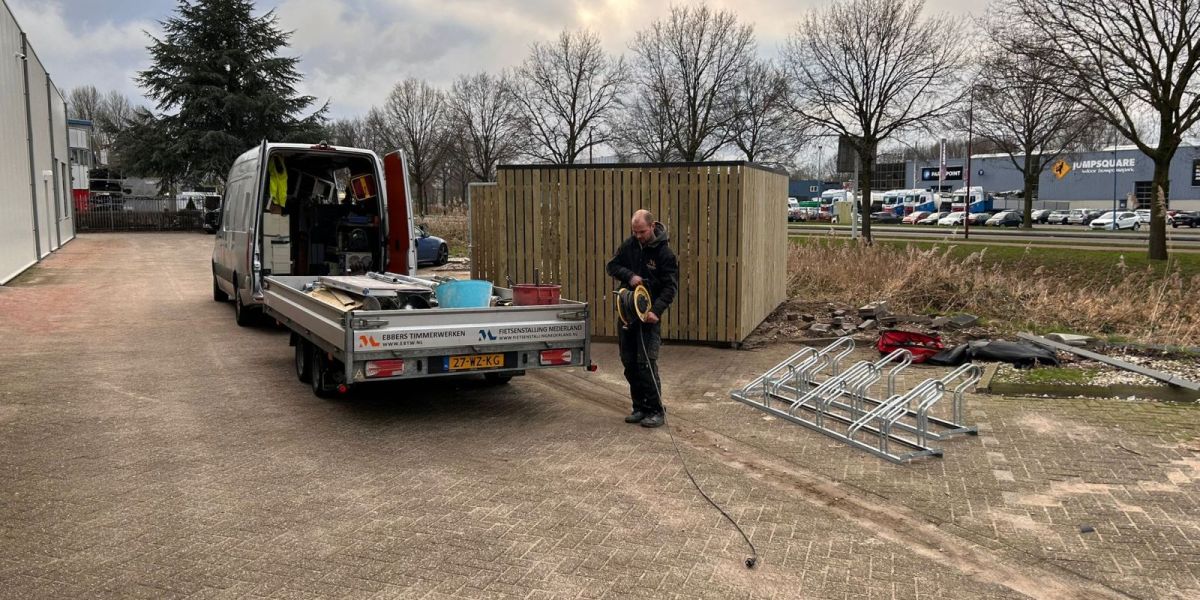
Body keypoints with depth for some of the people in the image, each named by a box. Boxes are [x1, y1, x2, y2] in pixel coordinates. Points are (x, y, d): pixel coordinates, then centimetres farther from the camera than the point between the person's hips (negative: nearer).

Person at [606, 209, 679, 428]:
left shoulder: (664, 253, -10)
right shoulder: (629, 245, 4)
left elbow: (670, 287, -12)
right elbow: (612, 266, 9)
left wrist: (656, 310, -25)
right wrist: (629, 275, -12)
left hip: (649, 315, -5)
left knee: (647, 363, -12)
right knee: (629, 363, 8)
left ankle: (655, 411, -3)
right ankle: (639, 407, 19)